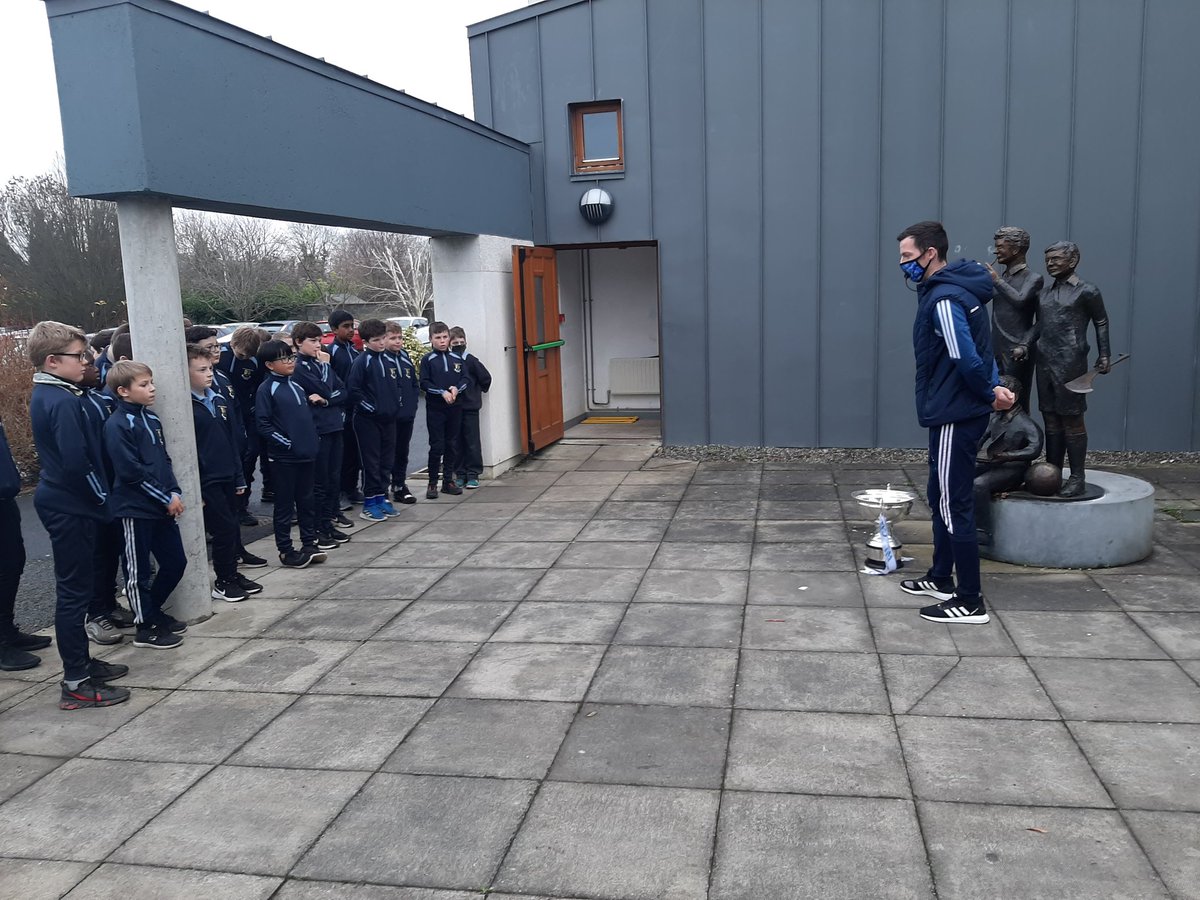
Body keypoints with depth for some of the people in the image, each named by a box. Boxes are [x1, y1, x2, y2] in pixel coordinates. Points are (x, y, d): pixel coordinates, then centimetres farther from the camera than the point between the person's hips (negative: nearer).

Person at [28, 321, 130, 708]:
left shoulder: (45, 394, 11)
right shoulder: (63, 401, -20)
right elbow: (76, 462, -26)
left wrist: (97, 497, 15)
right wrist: (103, 499, -12)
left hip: (60, 501, 10)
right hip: (71, 506, -10)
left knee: (74, 588, 17)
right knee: (74, 590, -3)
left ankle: (81, 663, 29)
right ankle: (76, 683, 5)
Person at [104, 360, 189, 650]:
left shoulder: (151, 418, 10)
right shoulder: (117, 425, -14)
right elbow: (131, 471, -19)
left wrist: (175, 492, 3)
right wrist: (166, 499, -15)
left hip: (162, 505, 8)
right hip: (136, 508, -8)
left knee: (176, 562, 12)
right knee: (139, 571, 5)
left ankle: (153, 610, 32)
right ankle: (145, 627, 17)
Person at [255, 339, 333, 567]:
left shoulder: (295, 385, 13)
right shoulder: (266, 389, -8)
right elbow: (263, 424, -13)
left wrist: (312, 439, 11)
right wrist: (286, 443, -15)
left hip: (307, 452, 7)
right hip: (285, 456, -7)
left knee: (307, 500, 15)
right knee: (285, 503, 2)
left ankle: (309, 542, 26)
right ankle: (285, 550, 9)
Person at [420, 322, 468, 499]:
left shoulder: (457, 358, 7)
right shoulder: (427, 360, -2)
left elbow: (465, 379, 7)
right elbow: (424, 383, -7)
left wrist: (456, 388, -12)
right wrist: (442, 392, -17)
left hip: (454, 408, 4)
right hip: (435, 409, -3)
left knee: (451, 445, 9)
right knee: (436, 446, -3)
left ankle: (448, 481, 19)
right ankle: (432, 483, 7)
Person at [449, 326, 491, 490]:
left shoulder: (471, 361, -5)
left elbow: (486, 378, -1)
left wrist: (478, 392, 8)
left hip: (470, 407, -2)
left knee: (472, 442, 0)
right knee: (457, 442, 8)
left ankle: (473, 474, 7)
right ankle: (461, 474, 17)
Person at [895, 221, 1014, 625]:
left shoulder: (944, 298, -20)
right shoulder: (950, 290, 13)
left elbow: (967, 358, -26)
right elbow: (976, 350, 16)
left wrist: (988, 392, -10)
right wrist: (994, 386, 4)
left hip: (955, 416, -10)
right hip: (953, 412, 10)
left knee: (955, 505, -4)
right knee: (941, 497, 19)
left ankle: (970, 602, 3)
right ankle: (941, 578, 32)